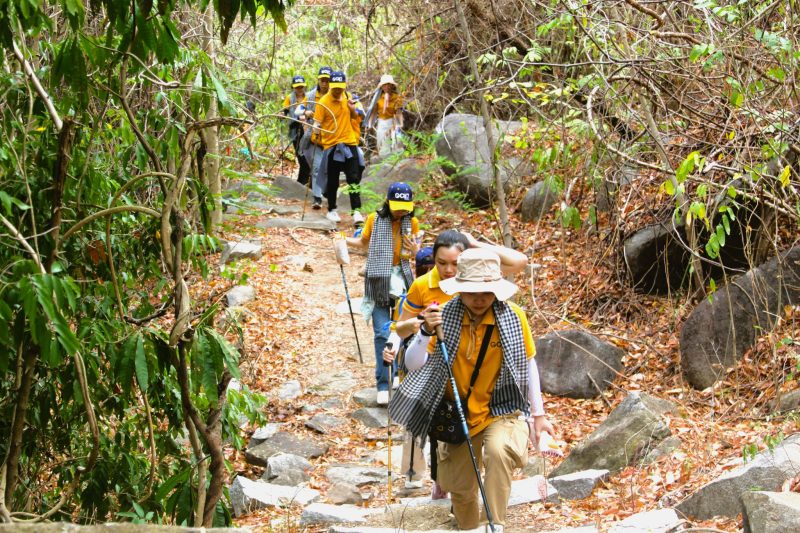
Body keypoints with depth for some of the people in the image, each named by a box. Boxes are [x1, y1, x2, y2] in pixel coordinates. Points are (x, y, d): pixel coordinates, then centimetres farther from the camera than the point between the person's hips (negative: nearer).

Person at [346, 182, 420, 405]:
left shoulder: (412, 223, -1)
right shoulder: (374, 219, -6)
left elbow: (414, 249, 9)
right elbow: (363, 242, 9)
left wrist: (414, 250, -14)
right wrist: (344, 240, -9)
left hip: (401, 278, 2)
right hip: (378, 280, -2)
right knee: (382, 334, -5)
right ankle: (382, 384, -2)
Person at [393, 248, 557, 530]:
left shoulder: (513, 316, -14)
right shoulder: (445, 316, -13)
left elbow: (528, 364, 1)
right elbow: (412, 365, -18)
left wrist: (538, 414, 5)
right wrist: (426, 332, -37)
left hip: (503, 410, -2)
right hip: (459, 415, 3)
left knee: (498, 450, -36)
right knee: (459, 490, 13)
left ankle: (494, 526, -23)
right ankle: (468, 527, 45)